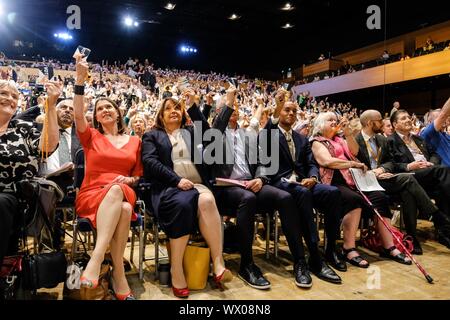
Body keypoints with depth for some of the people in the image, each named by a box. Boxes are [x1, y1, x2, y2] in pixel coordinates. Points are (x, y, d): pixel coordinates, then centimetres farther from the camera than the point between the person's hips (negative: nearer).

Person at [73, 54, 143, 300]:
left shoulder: (134, 141, 16)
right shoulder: (91, 137, 14)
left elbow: (138, 176, 16)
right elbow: (78, 115, -7)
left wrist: (129, 180, -8)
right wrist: (80, 79, -15)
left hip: (124, 195, 1)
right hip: (90, 196, -1)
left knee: (125, 209, -38)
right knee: (115, 191, -38)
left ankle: (96, 259, -38)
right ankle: (119, 275, -38)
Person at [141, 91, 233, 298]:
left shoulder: (191, 132, 25)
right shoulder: (152, 136, 18)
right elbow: (150, 162, -1)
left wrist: (193, 107, -2)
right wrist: (177, 180, -14)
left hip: (197, 185, 2)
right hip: (168, 187, -2)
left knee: (207, 201, -33)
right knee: (182, 204, -36)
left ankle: (218, 262, -32)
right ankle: (176, 270, -28)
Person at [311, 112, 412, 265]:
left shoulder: (339, 139, 27)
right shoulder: (317, 142, 5)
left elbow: (354, 152, 12)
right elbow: (328, 161, -11)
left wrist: (347, 132, 4)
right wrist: (354, 164, -9)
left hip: (353, 179, 7)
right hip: (335, 183, -6)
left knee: (379, 197, -18)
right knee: (354, 199, -34)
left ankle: (388, 247, -17)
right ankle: (349, 249, -30)